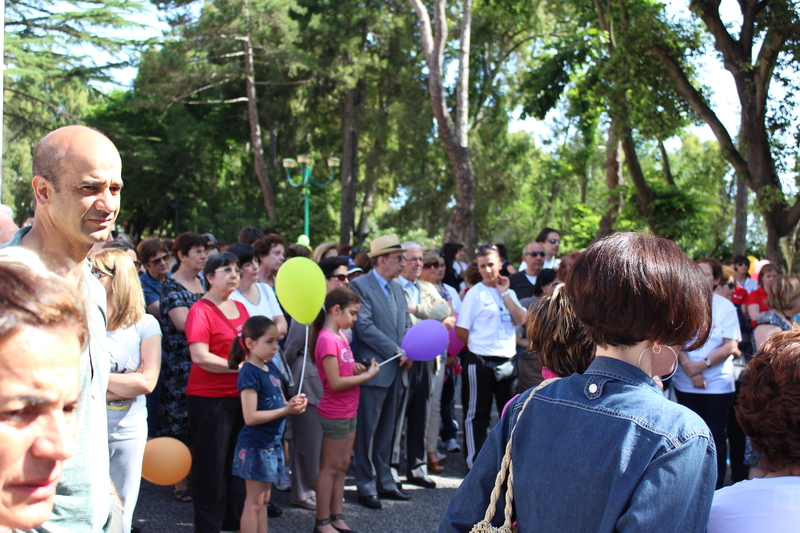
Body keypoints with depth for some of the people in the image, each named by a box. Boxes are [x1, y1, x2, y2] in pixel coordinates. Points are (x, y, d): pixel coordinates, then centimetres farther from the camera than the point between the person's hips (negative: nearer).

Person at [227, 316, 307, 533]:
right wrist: (286, 410, -23)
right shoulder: (249, 373, -18)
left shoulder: (271, 368, 8)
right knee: (254, 502, -1)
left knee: (264, 500, 15)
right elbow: (250, 417, -23)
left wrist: (292, 403, -3)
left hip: (272, 444, 8)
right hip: (255, 447, -8)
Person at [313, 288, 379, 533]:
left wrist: (357, 369, -3)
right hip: (335, 413, -9)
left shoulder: (340, 336, 9)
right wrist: (367, 375, -16)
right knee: (330, 467, 0)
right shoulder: (327, 339, -20)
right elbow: (335, 382, -23)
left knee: (342, 465, 14)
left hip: (348, 411, 9)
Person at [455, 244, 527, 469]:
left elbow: (521, 320, -4)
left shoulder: (509, 292, 11)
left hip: (506, 362, 6)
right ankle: (474, 463, 13)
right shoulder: (475, 293, -6)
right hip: (480, 363, -5)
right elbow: (461, 330, -8)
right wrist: (477, 346, 2)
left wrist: (505, 294, -6)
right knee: (477, 416, 3)